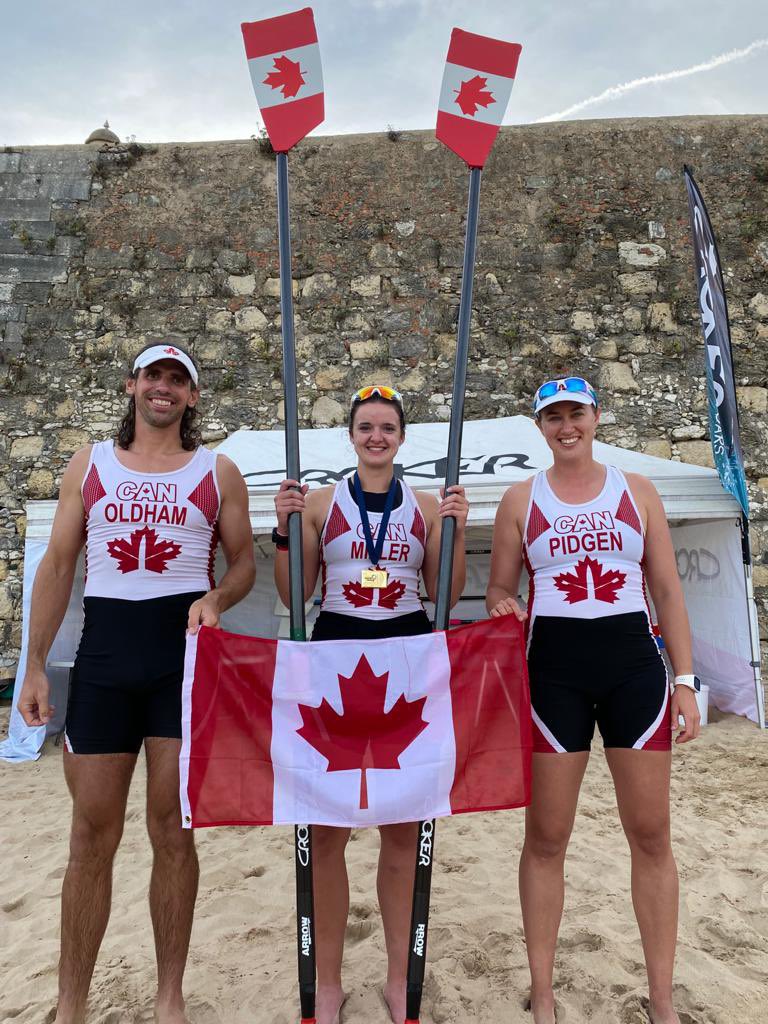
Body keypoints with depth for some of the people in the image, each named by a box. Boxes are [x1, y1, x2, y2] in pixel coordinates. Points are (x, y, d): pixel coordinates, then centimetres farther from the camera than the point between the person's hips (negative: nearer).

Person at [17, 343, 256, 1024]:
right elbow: (57, 565, 9)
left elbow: (243, 561, 9)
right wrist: (36, 666, 4)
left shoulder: (217, 471, 6)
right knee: (93, 833, 7)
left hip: (184, 656, -1)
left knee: (172, 829, 7)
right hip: (103, 655, 1)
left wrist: (216, 598, -13)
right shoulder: (90, 463, 10)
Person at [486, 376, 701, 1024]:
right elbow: (500, 589, 10)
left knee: (652, 834, 7)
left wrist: (685, 679, 2)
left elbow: (668, 591, 7)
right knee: (547, 837, 7)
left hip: (634, 662, 1)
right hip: (553, 667, -1)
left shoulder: (637, 491, 8)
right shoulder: (521, 499, 6)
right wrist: (503, 605, -13)